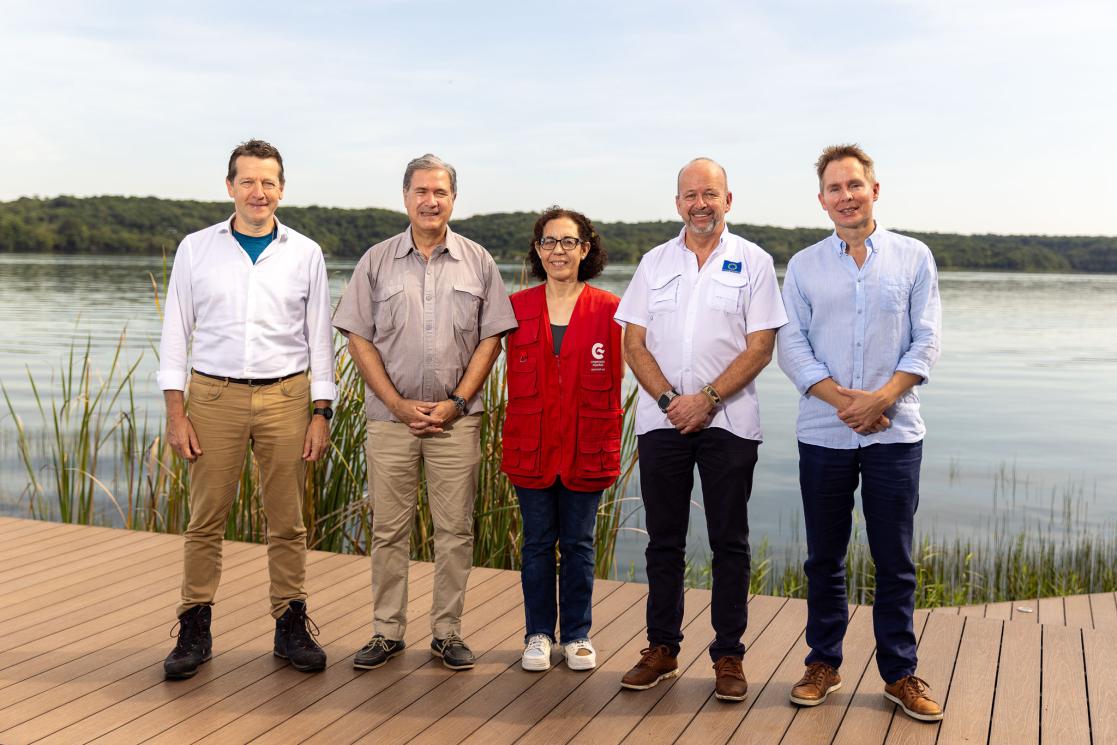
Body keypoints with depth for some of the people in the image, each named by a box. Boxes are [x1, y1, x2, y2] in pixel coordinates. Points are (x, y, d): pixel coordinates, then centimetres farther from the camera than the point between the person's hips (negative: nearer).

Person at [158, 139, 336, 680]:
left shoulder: (305, 254, 6)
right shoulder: (196, 249, 5)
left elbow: (319, 337, 8)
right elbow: (176, 332, 5)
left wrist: (321, 413, 1)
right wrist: (175, 412, -2)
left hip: (286, 396, 0)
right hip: (215, 396, 0)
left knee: (287, 522, 5)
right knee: (205, 519, 2)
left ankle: (291, 628, 15)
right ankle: (194, 631, 12)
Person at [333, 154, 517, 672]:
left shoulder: (478, 262, 6)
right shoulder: (377, 261, 5)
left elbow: (491, 339, 3)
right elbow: (359, 338, 2)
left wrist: (456, 402, -7)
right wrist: (399, 404, -7)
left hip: (456, 418, 0)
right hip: (391, 416, 0)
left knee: (455, 529, 3)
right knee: (389, 529, 5)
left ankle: (447, 632, 15)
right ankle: (387, 631, 16)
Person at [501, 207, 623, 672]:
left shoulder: (607, 309, -1)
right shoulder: (518, 307, 4)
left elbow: (612, 382, 1)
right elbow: (516, 382, 6)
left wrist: (607, 444, -3)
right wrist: (513, 438, 1)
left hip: (586, 448, -1)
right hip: (531, 446, 1)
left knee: (578, 544, 9)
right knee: (538, 542, 9)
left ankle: (577, 635, 22)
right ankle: (539, 634, 23)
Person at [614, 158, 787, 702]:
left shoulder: (754, 262, 2)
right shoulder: (655, 262, 10)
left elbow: (760, 349, -4)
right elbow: (634, 344, 5)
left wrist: (706, 399, -13)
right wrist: (670, 400, -9)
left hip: (729, 421, -2)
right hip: (661, 418, 2)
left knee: (729, 542, 3)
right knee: (664, 539, 8)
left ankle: (728, 656, 12)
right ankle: (662, 648, 19)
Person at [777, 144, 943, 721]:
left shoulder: (913, 258, 5)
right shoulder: (804, 266, 6)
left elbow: (926, 342, 0)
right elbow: (791, 347, 0)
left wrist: (882, 398, -15)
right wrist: (844, 400, -13)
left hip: (894, 433, -1)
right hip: (823, 434, 1)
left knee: (895, 561, 5)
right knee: (824, 559, 9)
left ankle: (900, 674, 16)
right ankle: (823, 663, 22)